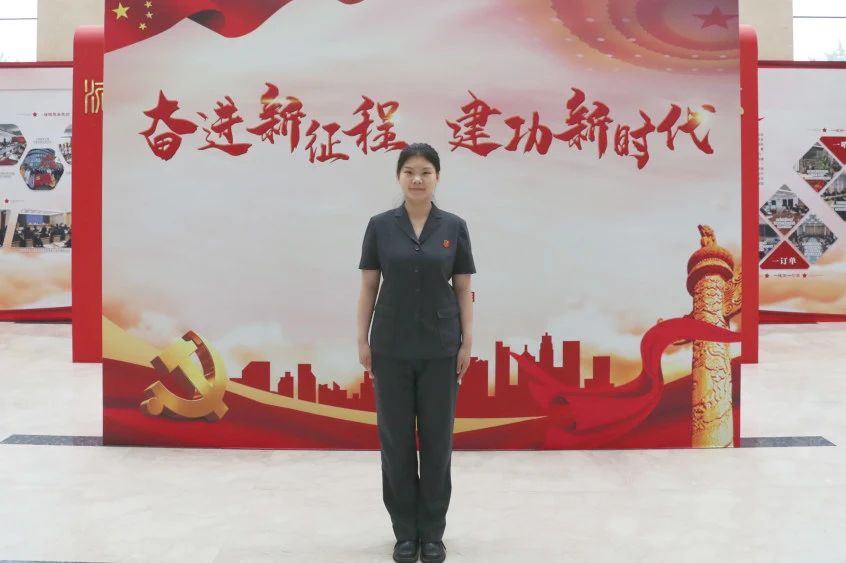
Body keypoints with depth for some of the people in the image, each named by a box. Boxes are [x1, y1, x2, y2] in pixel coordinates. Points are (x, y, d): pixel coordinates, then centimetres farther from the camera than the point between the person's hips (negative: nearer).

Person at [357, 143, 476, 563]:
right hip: (392, 347, 0)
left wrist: (467, 343, -3)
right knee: (396, 438, 5)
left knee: (436, 438, 6)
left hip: (439, 347, 0)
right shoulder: (380, 226, 0)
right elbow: (368, 287, 2)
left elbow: (463, 290, 2)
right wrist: (362, 340, -2)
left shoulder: (454, 227, 1)